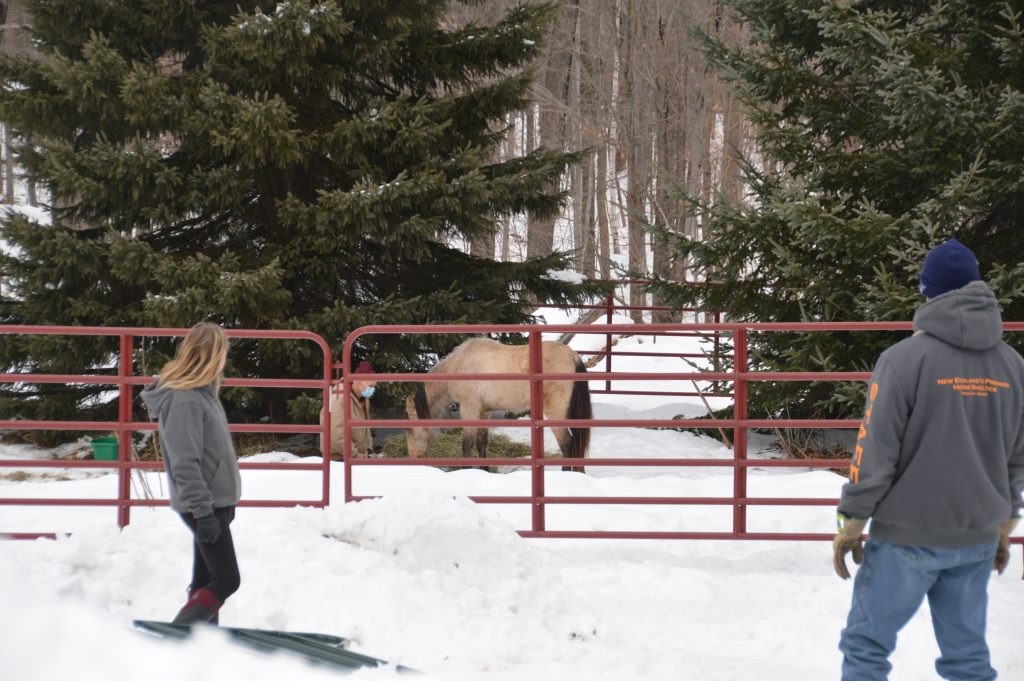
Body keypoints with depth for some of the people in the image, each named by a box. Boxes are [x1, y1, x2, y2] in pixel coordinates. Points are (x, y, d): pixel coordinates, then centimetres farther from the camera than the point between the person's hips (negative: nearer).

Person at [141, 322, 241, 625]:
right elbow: (184, 463, -24)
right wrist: (203, 511, -25)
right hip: (203, 506, -10)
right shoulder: (184, 401, -21)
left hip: (216, 502, 10)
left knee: (206, 579, 12)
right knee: (226, 580, -11)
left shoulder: (202, 393, 11)